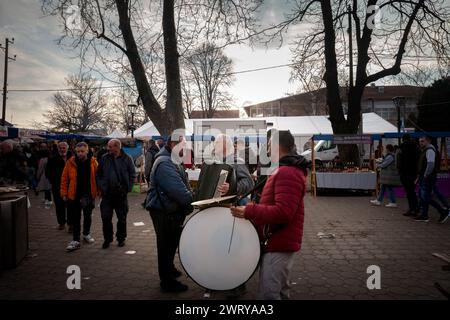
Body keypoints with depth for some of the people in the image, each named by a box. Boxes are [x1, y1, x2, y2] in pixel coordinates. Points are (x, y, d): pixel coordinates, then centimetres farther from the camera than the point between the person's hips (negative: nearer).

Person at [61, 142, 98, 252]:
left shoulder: (93, 162, -3)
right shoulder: (71, 162, -5)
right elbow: (64, 178, -1)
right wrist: (64, 193, -4)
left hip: (88, 194, 1)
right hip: (74, 195, -1)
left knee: (88, 216, 17)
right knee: (75, 218, 3)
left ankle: (86, 234, 37)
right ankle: (76, 240, 9)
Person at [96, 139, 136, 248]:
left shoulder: (127, 159, -3)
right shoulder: (104, 159, 3)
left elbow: (132, 175, 2)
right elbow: (98, 175, 8)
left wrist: (127, 188, -5)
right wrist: (102, 188, -2)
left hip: (121, 194, -1)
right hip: (107, 194, 1)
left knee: (122, 218, 10)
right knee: (106, 218, 4)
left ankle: (121, 238, 26)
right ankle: (107, 239, 20)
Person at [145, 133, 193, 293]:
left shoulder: (173, 161, 11)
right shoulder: (164, 164, -25)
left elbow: (182, 185, 14)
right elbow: (179, 191, -32)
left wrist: (193, 199, 1)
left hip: (172, 210, 10)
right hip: (164, 212, -10)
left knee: (172, 242, 25)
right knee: (166, 245, 4)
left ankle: (169, 269, 46)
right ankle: (167, 281, 20)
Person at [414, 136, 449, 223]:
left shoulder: (430, 150, -14)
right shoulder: (425, 150, 19)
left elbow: (431, 164, -27)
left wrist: (425, 175, -19)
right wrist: (419, 177, 19)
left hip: (428, 178, -10)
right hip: (423, 178, 10)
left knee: (426, 198, -9)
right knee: (422, 197, 11)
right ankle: (424, 216, 16)